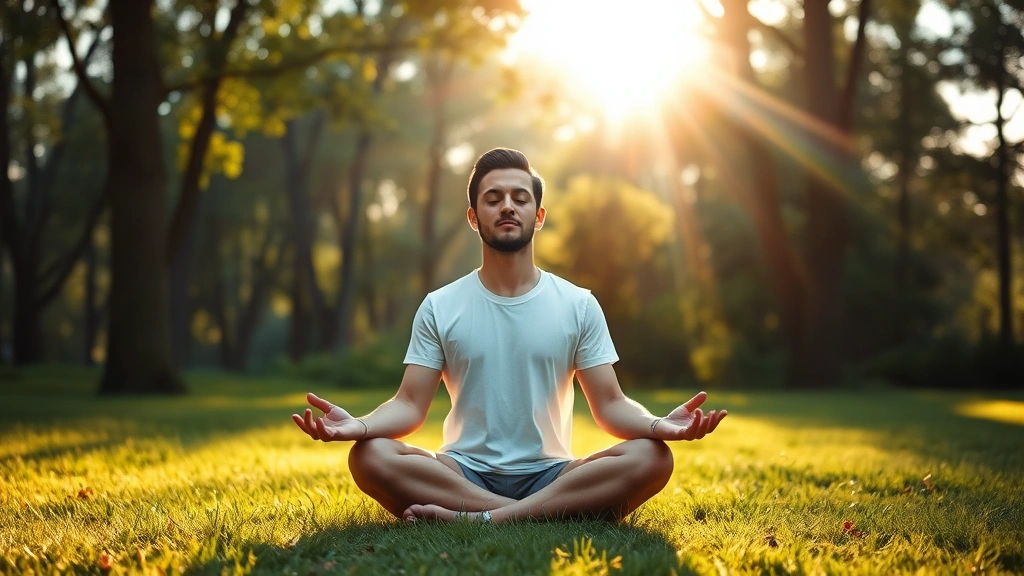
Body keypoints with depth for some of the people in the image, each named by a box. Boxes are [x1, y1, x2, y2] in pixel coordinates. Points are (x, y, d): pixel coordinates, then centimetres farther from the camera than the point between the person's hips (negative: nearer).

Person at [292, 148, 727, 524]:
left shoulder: (579, 305, 6)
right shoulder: (440, 307, 5)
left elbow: (609, 405, 1)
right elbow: (411, 404, -1)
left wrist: (658, 424, -22)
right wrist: (361, 424, -24)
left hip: (550, 476, 1)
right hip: (464, 474, 0)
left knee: (651, 458, -27)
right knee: (370, 457, -29)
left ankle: (478, 519, -31)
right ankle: (556, 513, -29)